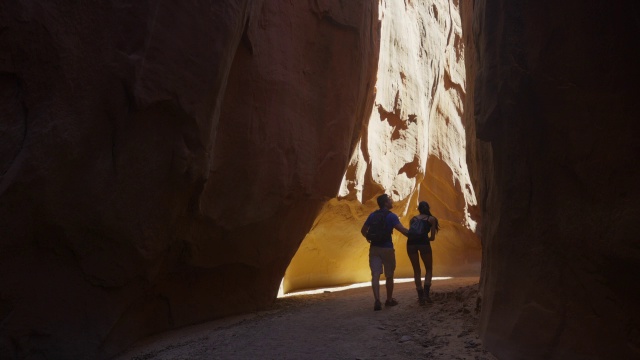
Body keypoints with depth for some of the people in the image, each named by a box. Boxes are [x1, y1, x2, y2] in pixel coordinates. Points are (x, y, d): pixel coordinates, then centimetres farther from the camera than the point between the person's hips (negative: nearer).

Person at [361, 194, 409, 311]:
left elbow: (363, 230, 14)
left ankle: (377, 300, -17)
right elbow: (402, 230, -20)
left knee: (375, 275, -2)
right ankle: (389, 300, 25)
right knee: (389, 275, 13)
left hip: (374, 248, 4)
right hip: (387, 248, -3)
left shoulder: (372, 215, 7)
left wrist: (369, 238, 34)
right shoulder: (391, 216, -9)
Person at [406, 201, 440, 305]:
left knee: (416, 271, 15)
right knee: (429, 269, 15)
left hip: (411, 243, 2)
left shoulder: (413, 219, 26)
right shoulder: (432, 219, 19)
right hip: (423, 243, -2)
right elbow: (432, 237, 14)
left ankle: (420, 297, 12)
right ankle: (426, 293, -2)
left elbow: (410, 233, 16)